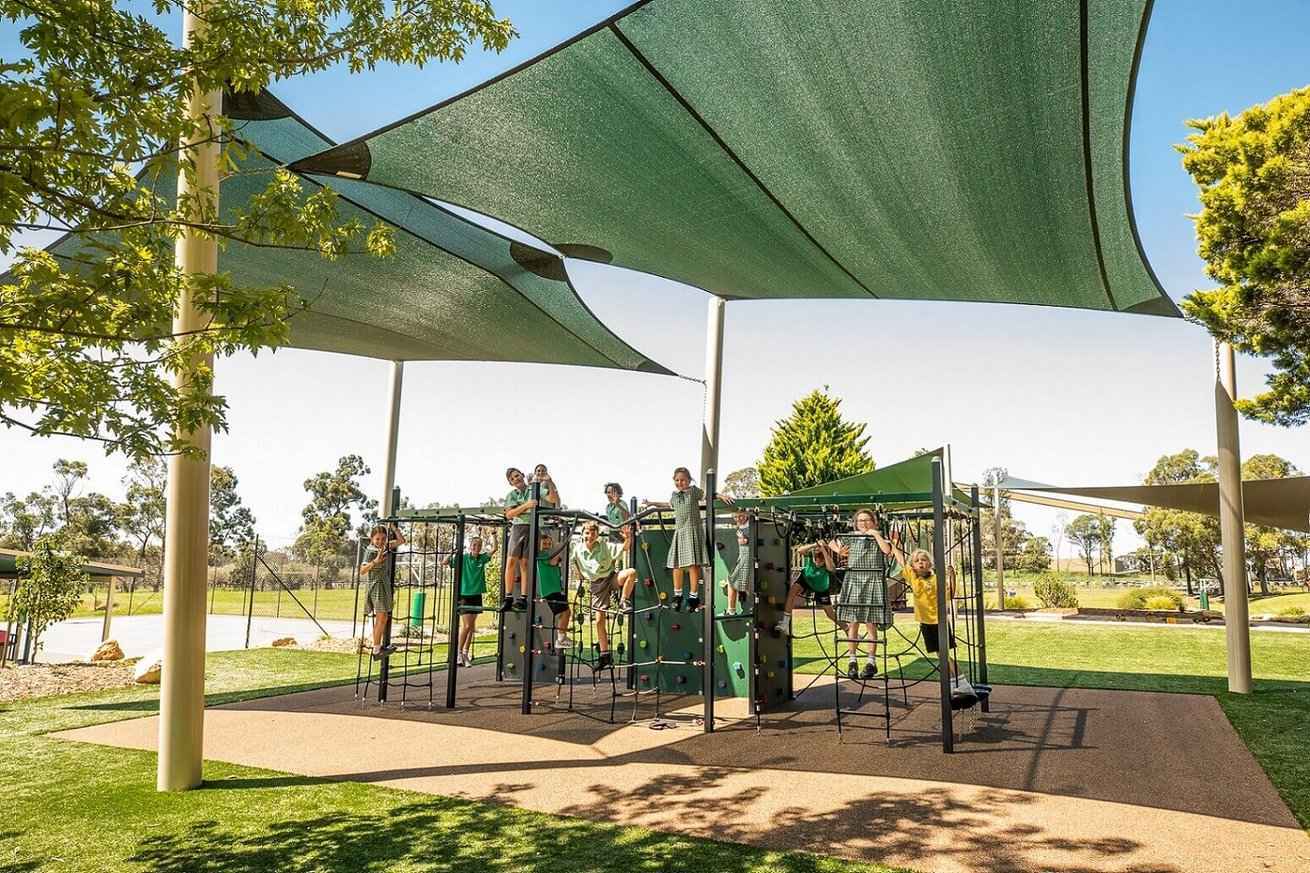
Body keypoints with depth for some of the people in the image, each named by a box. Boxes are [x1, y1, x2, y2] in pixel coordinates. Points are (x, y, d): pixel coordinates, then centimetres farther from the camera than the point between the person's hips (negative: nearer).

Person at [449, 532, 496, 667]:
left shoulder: (482, 558, 3)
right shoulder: (462, 558, -6)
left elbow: (493, 549, -5)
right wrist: (453, 553, -25)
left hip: (476, 595, 4)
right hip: (464, 595, -4)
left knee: (471, 627, 8)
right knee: (466, 626, -8)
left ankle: (466, 653, 18)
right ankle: (459, 653, 3)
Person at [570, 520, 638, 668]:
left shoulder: (605, 546, -7)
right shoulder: (578, 549, 0)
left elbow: (623, 549, -14)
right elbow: (572, 562, 19)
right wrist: (579, 575, 16)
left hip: (611, 577, -1)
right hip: (596, 585, 1)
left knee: (632, 572, -33)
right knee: (599, 619, -3)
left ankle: (624, 602, -11)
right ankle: (605, 655, 8)